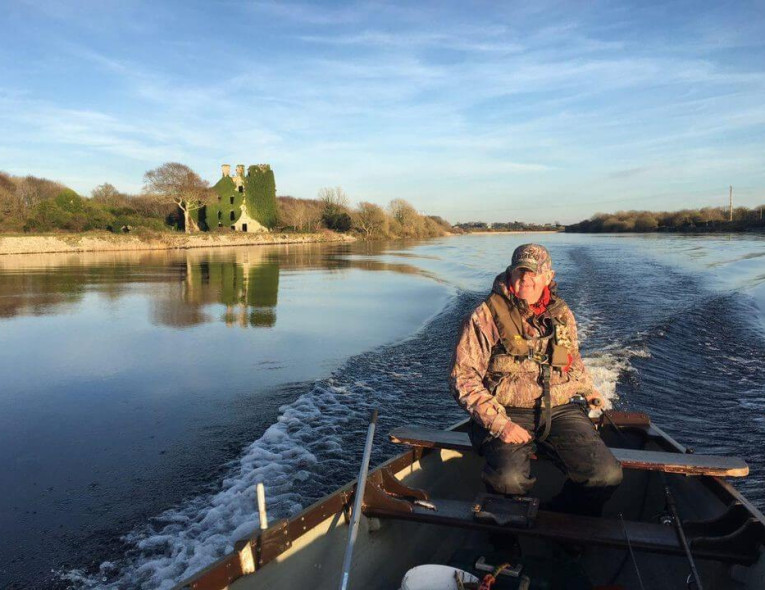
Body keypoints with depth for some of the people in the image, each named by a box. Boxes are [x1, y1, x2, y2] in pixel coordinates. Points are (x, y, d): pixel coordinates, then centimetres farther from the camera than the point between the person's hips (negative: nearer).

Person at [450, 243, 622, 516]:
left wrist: (587, 388, 22)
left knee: (607, 474, -18)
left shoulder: (562, 314, 13)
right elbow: (464, 378, -8)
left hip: (560, 409, 4)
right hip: (508, 412, -4)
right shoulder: (485, 316, -4)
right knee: (509, 480, -31)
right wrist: (498, 422, -16)